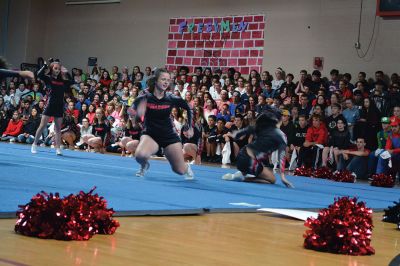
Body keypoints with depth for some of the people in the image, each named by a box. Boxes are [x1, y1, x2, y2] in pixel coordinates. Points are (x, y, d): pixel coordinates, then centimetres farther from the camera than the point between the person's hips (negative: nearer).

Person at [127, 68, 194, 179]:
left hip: (169, 136, 1)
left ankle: (187, 167, 43)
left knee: (180, 170, 2)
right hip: (150, 135, -1)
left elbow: (188, 108, 5)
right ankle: (144, 166, 5)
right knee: (140, 155, -34)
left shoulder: (172, 99, -11)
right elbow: (132, 113, -8)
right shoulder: (144, 98, -15)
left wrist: (189, 127, 8)